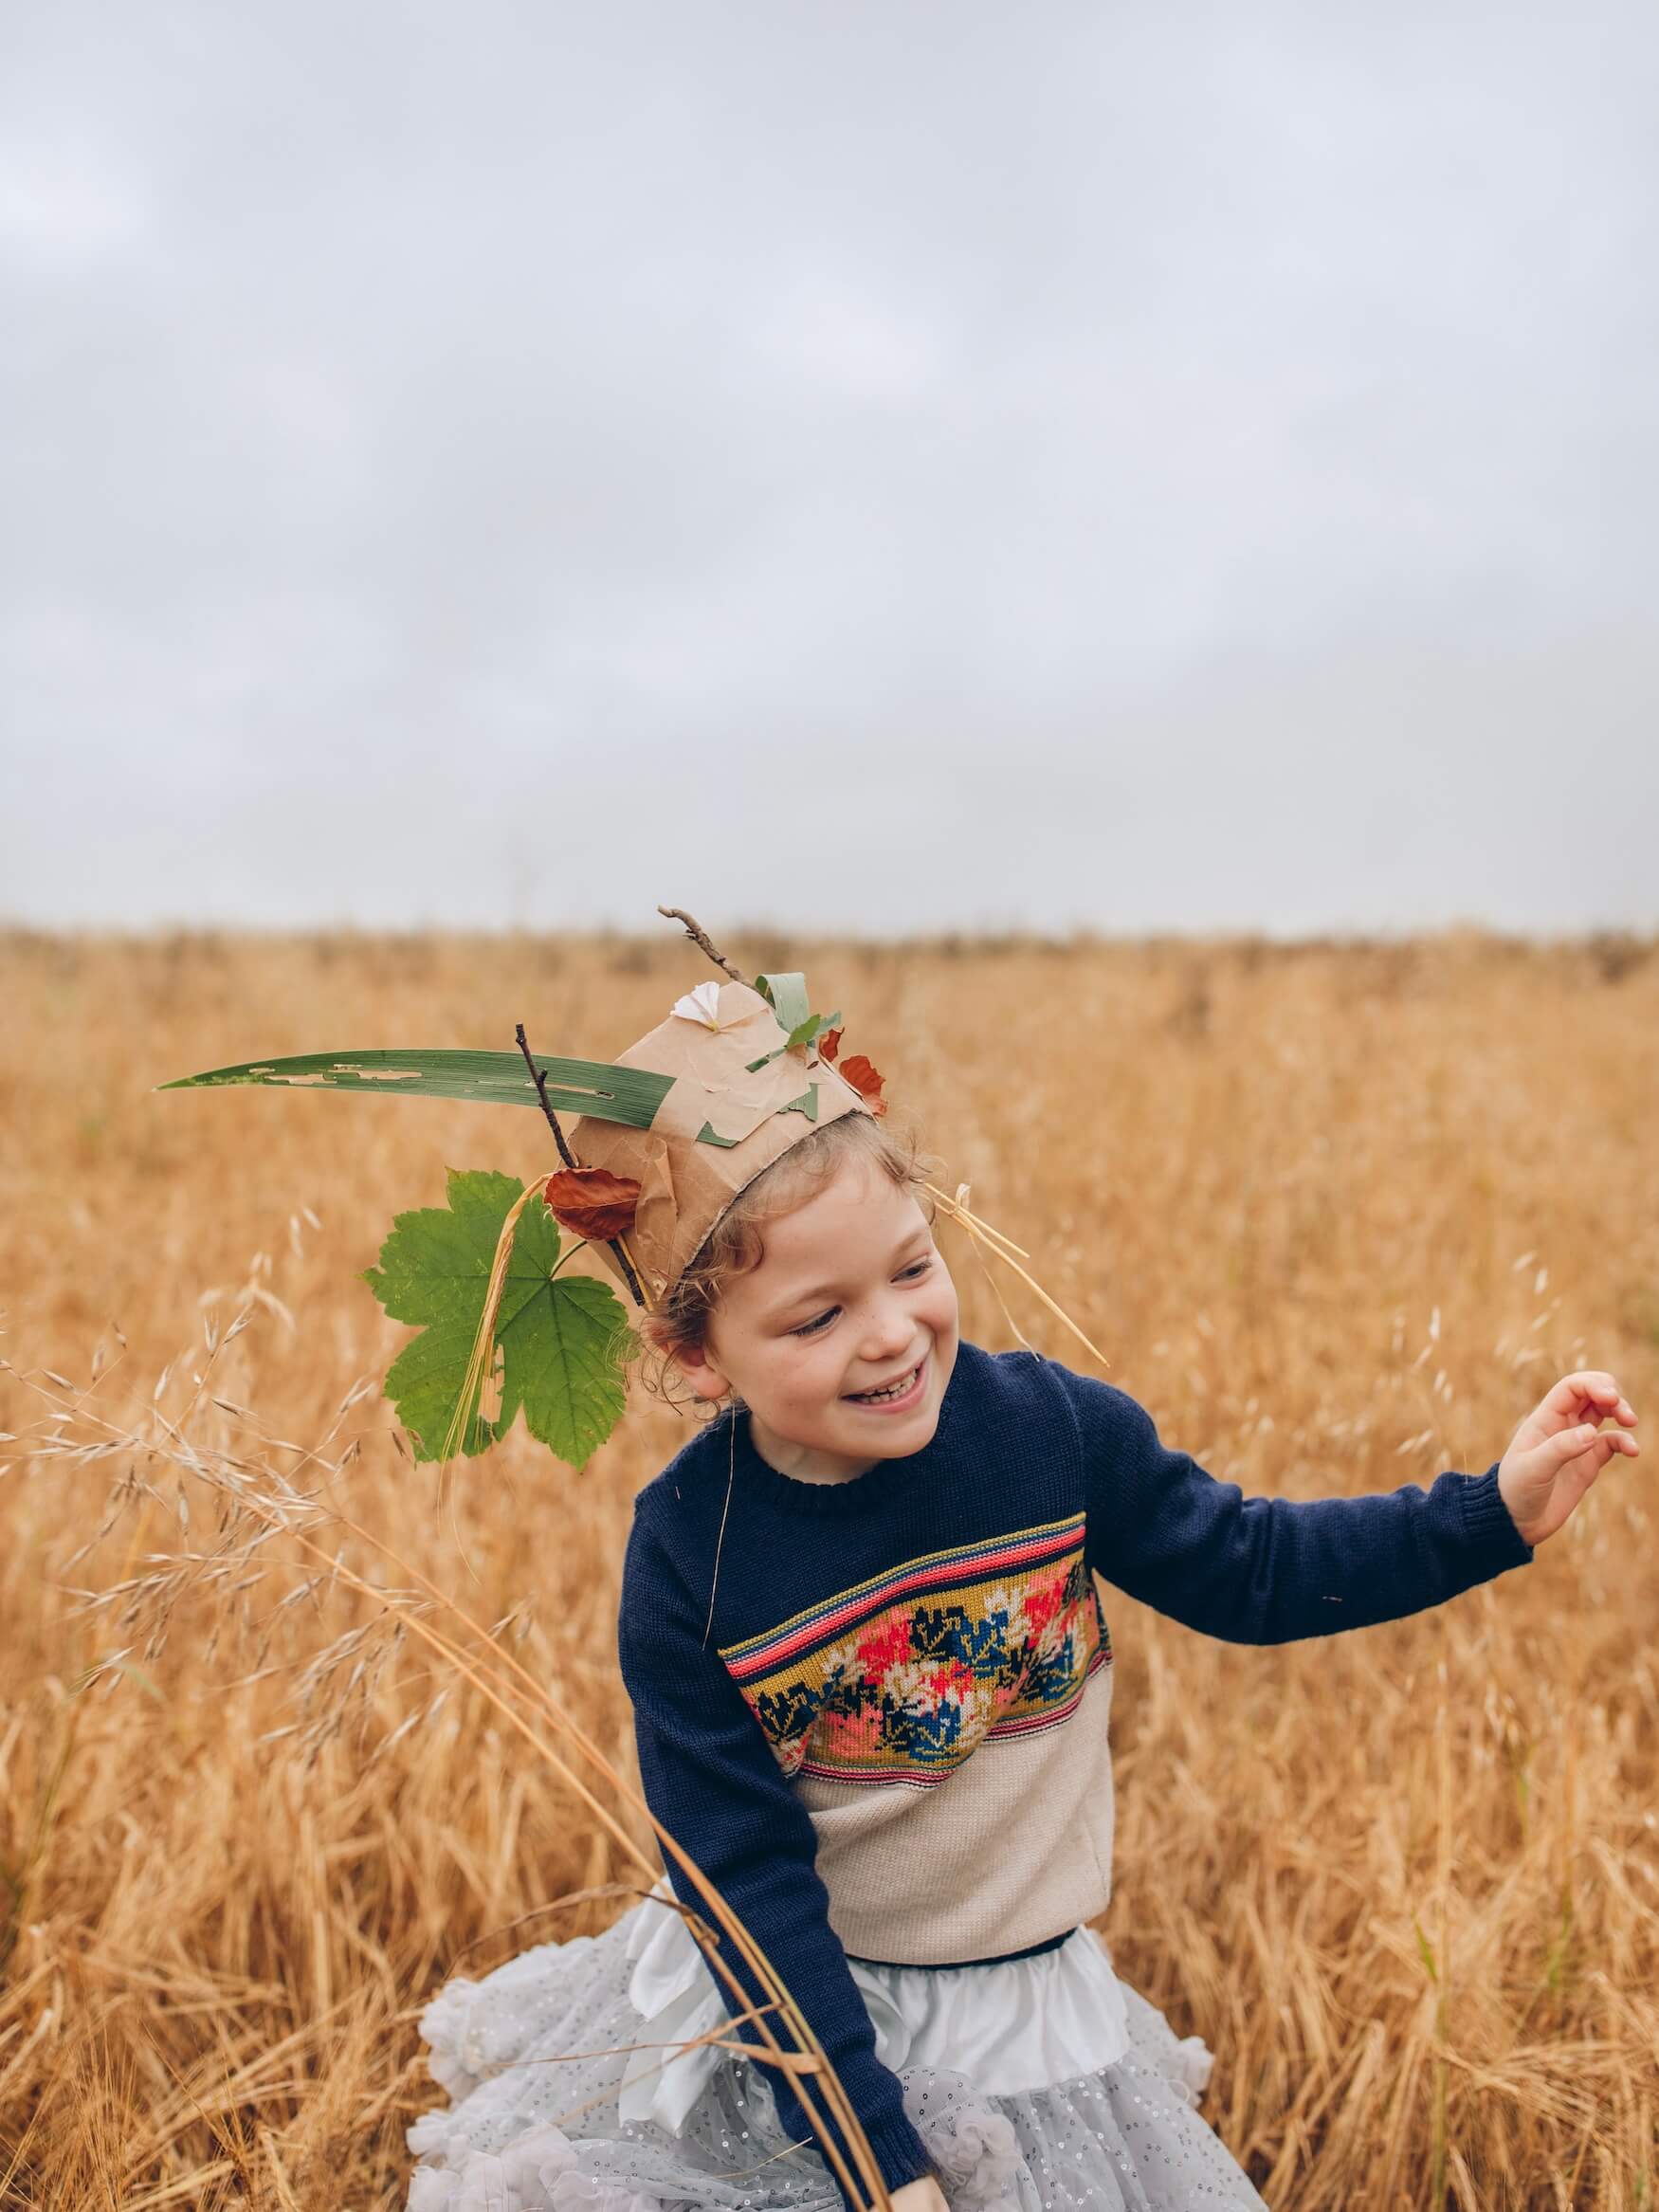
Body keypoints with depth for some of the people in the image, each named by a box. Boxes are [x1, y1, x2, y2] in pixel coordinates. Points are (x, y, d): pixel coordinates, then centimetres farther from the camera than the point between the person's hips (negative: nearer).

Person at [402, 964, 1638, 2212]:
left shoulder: (1057, 1426, -18)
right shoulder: (689, 1554, -22)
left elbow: (1245, 1569, 0)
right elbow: (748, 1873, -18)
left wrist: (1494, 1511, -7)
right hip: (780, 2001, 0)